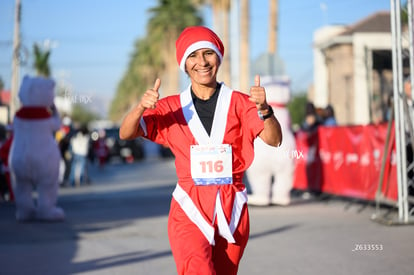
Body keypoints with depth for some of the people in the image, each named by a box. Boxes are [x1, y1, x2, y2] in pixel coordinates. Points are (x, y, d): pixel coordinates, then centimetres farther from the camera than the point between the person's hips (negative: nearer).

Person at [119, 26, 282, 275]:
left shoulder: (239, 103, 3)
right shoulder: (171, 107, 5)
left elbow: (274, 140, -9)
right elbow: (126, 134, -2)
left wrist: (264, 110, -29)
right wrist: (141, 107, -23)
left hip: (232, 208, 1)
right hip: (189, 209, -1)